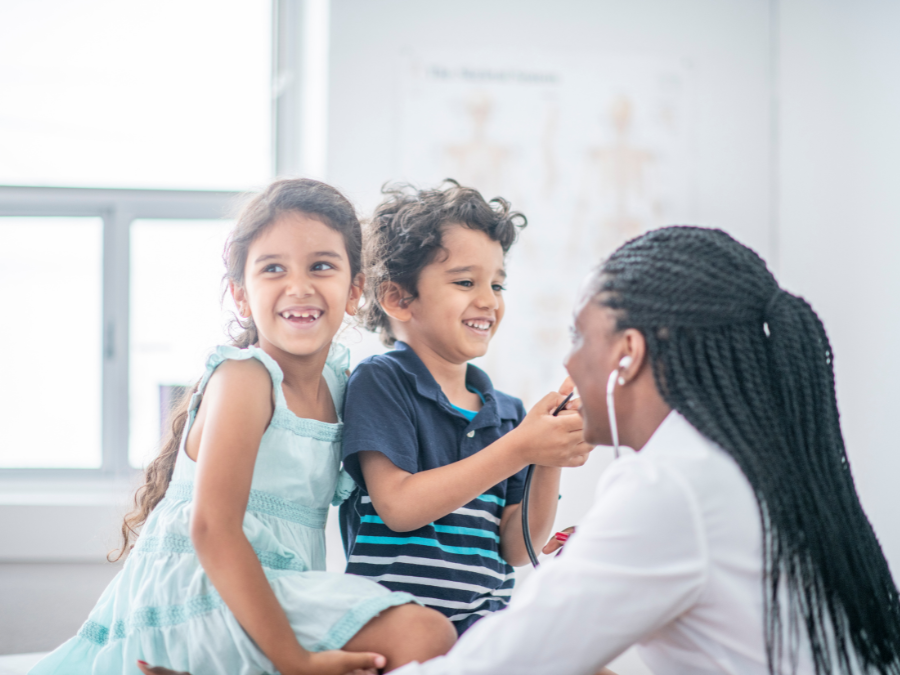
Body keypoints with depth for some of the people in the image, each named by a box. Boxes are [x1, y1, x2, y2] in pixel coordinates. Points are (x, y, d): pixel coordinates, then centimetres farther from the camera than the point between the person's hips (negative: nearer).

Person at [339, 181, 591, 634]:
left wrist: (550, 463, -6)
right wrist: (519, 450, -15)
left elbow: (514, 550, 10)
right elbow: (398, 506, -14)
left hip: (485, 619, 4)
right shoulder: (379, 381, -2)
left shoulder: (506, 413, 13)